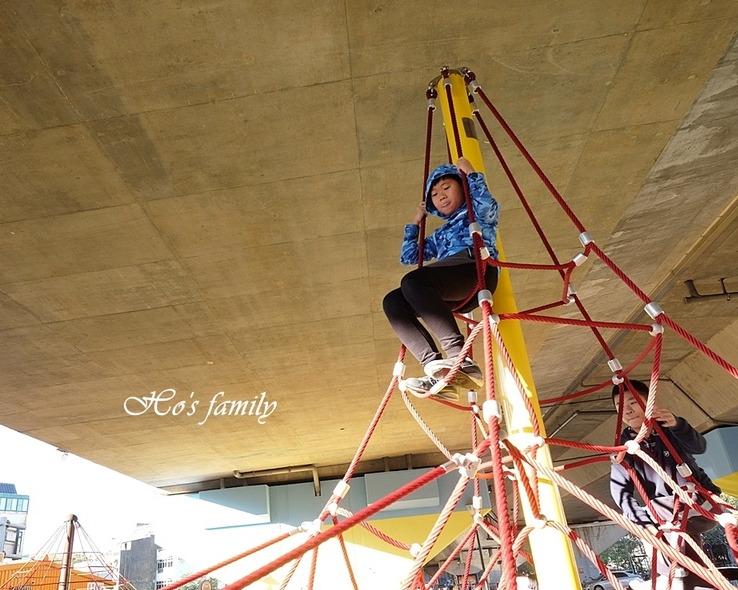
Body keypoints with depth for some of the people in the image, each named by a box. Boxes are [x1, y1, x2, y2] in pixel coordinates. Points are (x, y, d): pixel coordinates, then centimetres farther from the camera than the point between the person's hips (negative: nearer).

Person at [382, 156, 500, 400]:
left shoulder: (476, 212, 22)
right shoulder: (439, 235, 38)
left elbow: (489, 206, -3)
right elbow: (408, 257, 40)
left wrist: (472, 174, 8)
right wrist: (415, 223, 40)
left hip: (475, 267, -6)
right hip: (455, 294, 6)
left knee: (412, 281, -32)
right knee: (393, 301, -17)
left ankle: (460, 359, -41)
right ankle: (438, 371, -33)